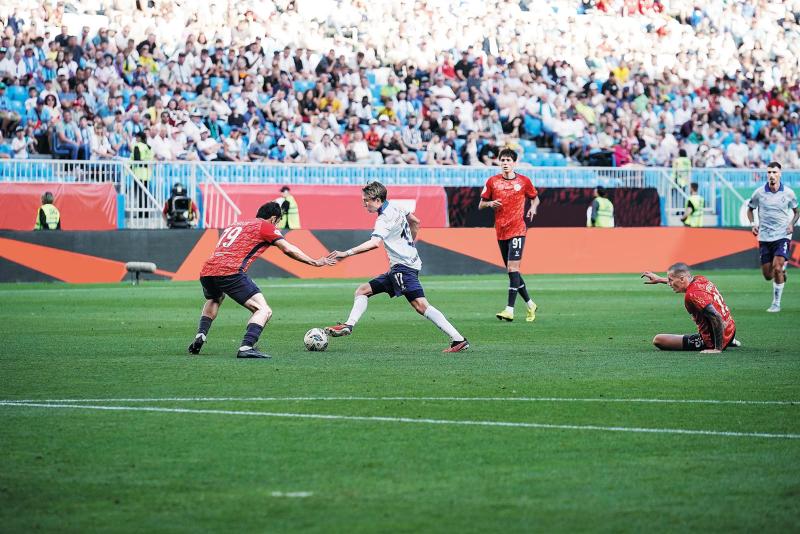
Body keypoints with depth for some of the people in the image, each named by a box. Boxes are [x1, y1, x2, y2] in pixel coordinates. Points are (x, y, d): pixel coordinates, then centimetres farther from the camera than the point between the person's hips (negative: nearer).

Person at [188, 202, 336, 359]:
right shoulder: (265, 226, 10)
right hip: (231, 272, -7)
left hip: (206, 272, 7)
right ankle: (246, 347, -25)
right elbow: (288, 249, 2)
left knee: (213, 301, 39)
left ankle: (200, 337, 20)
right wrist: (314, 262, 9)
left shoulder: (234, 225, 31)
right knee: (264, 311, -5)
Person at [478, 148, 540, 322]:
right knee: (512, 270, 8)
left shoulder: (524, 181, 2)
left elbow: (535, 197, 18)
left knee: (513, 268, -15)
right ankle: (530, 304, 25)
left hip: (517, 230, -4)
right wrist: (490, 203, -10)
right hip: (501, 232, 4)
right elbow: (480, 205, 11)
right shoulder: (492, 181, 6)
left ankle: (510, 310, -19)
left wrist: (533, 207, -3)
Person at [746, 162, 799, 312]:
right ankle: (782, 269, 41)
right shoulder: (759, 193, -3)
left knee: (777, 268, -18)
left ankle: (776, 303, -5)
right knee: (767, 275, 4)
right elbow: (750, 209, 14)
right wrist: (753, 224, -3)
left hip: (782, 236, -2)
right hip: (764, 237, 2)